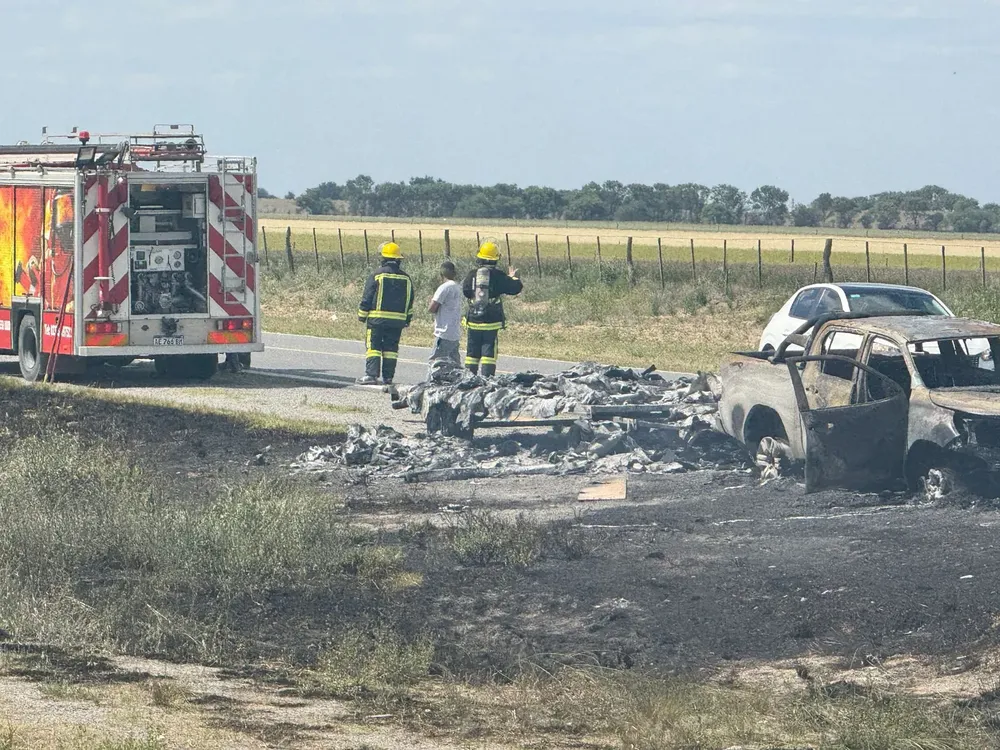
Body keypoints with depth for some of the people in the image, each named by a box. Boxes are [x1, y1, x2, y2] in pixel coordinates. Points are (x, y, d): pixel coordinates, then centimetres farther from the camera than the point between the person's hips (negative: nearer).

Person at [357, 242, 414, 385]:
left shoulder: (377, 275, -6)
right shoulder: (406, 278, 8)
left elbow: (367, 297, -4)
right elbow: (410, 302, 14)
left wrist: (362, 315, 3)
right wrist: (407, 319, 22)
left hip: (377, 319, -4)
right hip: (398, 320, 4)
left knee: (373, 346, -1)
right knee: (391, 348, 9)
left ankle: (371, 374, -10)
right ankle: (388, 377, 6)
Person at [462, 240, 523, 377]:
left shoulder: (472, 274, -3)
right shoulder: (498, 276, -7)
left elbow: (465, 290, -8)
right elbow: (516, 288, 0)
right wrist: (513, 278, 21)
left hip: (473, 320, 2)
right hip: (492, 322, -2)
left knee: (472, 351, 11)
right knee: (489, 351, 0)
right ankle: (487, 376, -8)